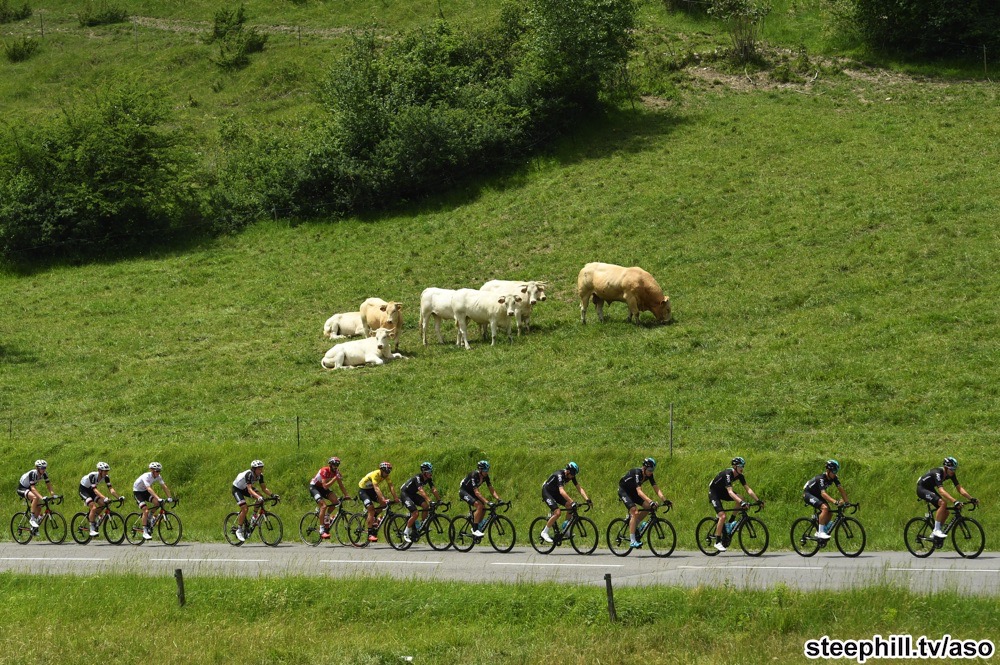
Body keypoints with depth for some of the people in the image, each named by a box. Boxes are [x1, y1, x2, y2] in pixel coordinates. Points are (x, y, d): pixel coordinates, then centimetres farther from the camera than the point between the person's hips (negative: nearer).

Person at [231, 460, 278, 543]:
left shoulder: (260, 475, -13)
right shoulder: (249, 474, -33)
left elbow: (264, 488, -8)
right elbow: (249, 489, -42)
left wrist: (272, 495, -24)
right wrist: (258, 497, -56)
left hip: (245, 489, 7)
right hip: (237, 489, -7)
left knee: (259, 497, -18)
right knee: (244, 508, -22)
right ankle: (239, 530, -10)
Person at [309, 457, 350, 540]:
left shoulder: (336, 472, -8)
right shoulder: (324, 471, -29)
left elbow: (340, 484, -2)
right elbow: (325, 486, -35)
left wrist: (346, 495, -10)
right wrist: (335, 478, -40)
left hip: (322, 488, 7)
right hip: (313, 487, -7)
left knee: (335, 501, -17)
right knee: (324, 506, -25)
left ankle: (326, 518, 7)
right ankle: (322, 531, -24)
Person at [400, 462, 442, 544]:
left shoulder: (429, 479, -6)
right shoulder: (418, 478, -30)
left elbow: (434, 489, -8)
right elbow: (421, 491, -41)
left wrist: (439, 500, -19)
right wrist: (429, 501, -50)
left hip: (412, 494, 8)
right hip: (404, 493, -8)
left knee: (425, 506, -15)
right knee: (415, 514, -20)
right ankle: (406, 533, -7)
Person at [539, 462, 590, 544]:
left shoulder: (571, 476, -9)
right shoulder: (560, 475, -33)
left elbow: (579, 488, -8)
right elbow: (562, 491, -45)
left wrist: (587, 499, -21)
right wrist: (572, 502, -52)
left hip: (555, 493, 8)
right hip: (547, 492, -8)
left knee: (571, 506, -11)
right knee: (557, 512, -24)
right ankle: (544, 532, -12)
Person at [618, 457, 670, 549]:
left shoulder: (649, 475, -11)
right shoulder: (637, 473, -33)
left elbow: (657, 489, -14)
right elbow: (639, 491, -42)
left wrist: (664, 500, -29)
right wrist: (651, 501, -52)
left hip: (632, 491, 8)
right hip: (623, 490, -8)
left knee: (648, 506, -11)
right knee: (635, 512, -23)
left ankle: (634, 525, 10)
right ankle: (633, 541, -24)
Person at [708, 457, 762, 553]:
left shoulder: (739, 475, -8)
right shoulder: (728, 474, -31)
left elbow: (748, 489, -7)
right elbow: (730, 492, -41)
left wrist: (757, 500, -18)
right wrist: (741, 502, -52)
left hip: (722, 492, 8)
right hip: (713, 492, -8)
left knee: (740, 498, -15)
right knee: (723, 516, -21)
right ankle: (717, 542, -12)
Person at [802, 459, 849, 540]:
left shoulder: (834, 477, -10)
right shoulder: (821, 478, -32)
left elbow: (841, 490, -10)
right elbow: (823, 493, -43)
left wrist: (847, 502, -21)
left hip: (816, 495, 8)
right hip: (808, 494, -8)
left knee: (830, 513, -4)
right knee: (824, 508, -29)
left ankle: (818, 532, 11)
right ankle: (821, 532, -27)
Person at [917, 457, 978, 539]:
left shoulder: (951, 474, -9)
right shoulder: (938, 473, -33)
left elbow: (959, 488, -10)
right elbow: (941, 491, -45)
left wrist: (971, 499, -23)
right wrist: (955, 502, -55)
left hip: (930, 489, 9)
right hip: (921, 489, -9)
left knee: (945, 512, -2)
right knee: (943, 503, -29)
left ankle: (934, 534, 12)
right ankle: (936, 530, -24)